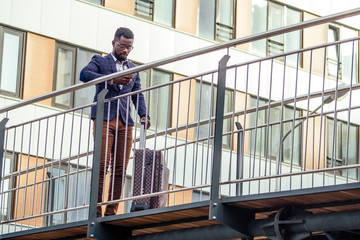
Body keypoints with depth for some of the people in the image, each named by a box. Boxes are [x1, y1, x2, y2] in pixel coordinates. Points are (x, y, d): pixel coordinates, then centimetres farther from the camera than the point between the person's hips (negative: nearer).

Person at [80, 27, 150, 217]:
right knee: (101, 166, -12)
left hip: (125, 122, 4)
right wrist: (112, 80, -20)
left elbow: (138, 94, 19)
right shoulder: (100, 61, 9)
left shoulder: (133, 69, 23)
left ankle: (111, 212, -1)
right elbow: (84, 74, -11)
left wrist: (143, 115, 0)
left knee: (120, 169, -2)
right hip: (104, 118, -4)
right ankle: (95, 212, -11)